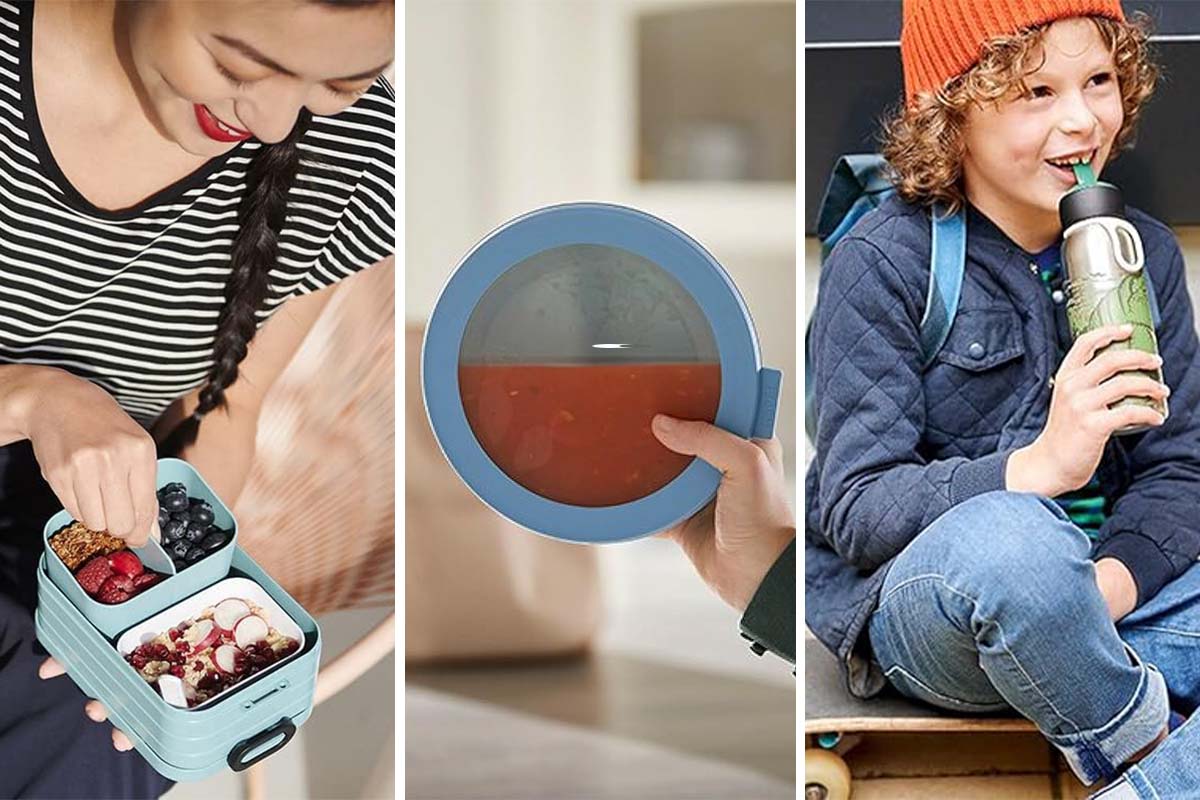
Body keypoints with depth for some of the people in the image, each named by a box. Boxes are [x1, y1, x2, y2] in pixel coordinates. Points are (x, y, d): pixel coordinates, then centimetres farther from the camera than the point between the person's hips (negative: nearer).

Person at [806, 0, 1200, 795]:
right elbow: (853, 510, -15)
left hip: (1121, 588, 5)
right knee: (1014, 540, -40)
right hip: (907, 603, -4)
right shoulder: (882, 264, -9)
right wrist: (1037, 468, -33)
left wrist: (1114, 576, -20)